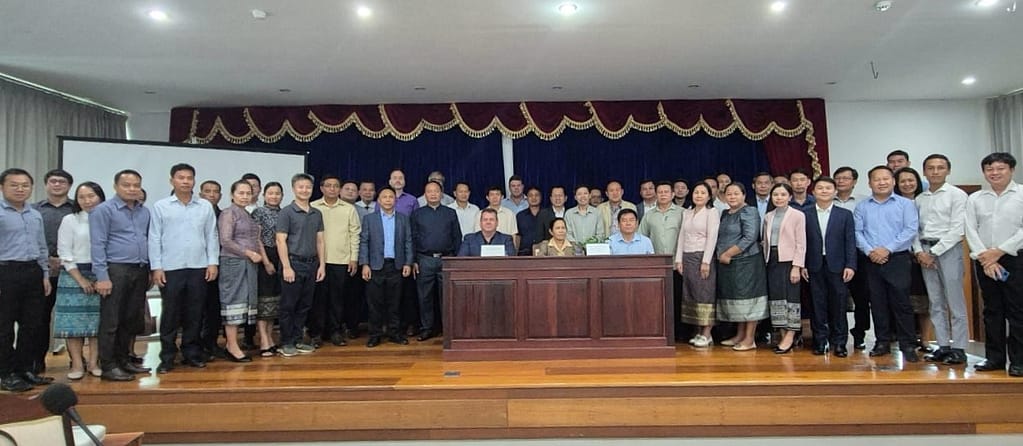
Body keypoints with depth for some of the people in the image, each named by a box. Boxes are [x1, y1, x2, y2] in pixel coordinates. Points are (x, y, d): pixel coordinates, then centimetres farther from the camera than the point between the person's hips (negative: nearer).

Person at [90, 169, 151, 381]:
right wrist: (102, 276, -15)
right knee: (111, 321, 0)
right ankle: (108, 366, 8)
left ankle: (123, 360, 23)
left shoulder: (145, 212, 12)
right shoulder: (104, 210, -4)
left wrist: (151, 270, 10)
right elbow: (97, 244, -9)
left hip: (140, 271, 6)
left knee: (132, 320, 12)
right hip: (116, 270, -6)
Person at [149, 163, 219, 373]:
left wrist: (213, 262, 1)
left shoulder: (205, 206, 7)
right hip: (170, 268, -2)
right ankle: (167, 357, 14)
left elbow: (211, 236, 7)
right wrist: (156, 267, -5)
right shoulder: (160, 206, 3)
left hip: (199, 268, 2)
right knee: (170, 314, 4)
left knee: (195, 313, 8)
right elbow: (154, 239, 1)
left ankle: (192, 353, 19)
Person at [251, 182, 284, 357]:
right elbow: (257, 239, -8)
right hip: (264, 258, -5)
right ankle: (264, 342, -4)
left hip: (280, 258, 5)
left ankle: (270, 338, 17)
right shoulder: (258, 212, -3)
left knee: (275, 298, 9)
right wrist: (267, 262, -12)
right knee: (263, 297, -5)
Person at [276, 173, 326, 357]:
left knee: (304, 306, 11)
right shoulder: (286, 212, -4)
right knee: (288, 306, 2)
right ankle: (286, 343, 11)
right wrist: (286, 267, -15)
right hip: (293, 263, -5)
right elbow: (281, 241, -9)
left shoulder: (317, 213, 11)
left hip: (312, 264, 5)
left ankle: (297, 340, 21)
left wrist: (322, 265, 6)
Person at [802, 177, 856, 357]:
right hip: (814, 267, 0)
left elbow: (850, 242, 2)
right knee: (818, 306, 4)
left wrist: (850, 265, -6)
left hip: (837, 266, 0)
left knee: (838, 306, 3)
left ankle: (839, 343, 13)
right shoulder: (805, 215, 5)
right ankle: (820, 341, 12)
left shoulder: (845, 214, 6)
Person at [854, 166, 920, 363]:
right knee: (877, 303, 7)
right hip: (872, 261, 3)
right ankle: (883, 342, 16)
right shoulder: (862, 207, 10)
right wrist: (869, 251, -12)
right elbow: (857, 232, 3)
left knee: (901, 302, -4)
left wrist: (888, 249, -13)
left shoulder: (905, 204, 4)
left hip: (898, 259, -2)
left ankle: (907, 345, 3)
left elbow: (910, 230, -6)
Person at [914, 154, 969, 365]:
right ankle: (943, 347, 13)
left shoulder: (957, 195, -2)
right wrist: (919, 251, -4)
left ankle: (958, 349, 3)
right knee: (936, 303, 7)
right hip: (925, 251, 5)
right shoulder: (919, 199, 13)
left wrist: (934, 252, -11)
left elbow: (957, 229, -9)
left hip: (948, 249, -5)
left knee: (955, 302, -3)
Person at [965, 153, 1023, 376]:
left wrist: (999, 251, -12)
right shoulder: (974, 199, 8)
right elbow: (971, 231, 2)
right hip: (984, 261, 3)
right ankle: (994, 357, 16)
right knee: (992, 310, 9)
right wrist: (985, 258, -8)